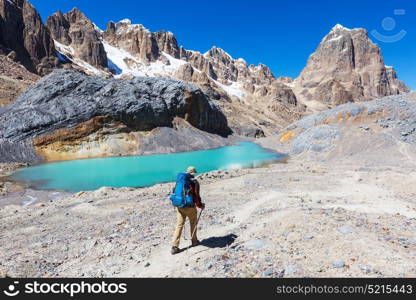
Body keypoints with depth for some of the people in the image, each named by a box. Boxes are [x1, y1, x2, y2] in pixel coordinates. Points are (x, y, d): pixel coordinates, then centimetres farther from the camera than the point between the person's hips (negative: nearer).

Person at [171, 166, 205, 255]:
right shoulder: (194, 182, -9)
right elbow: (196, 195, -14)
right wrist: (200, 205, 2)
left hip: (179, 206, 4)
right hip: (189, 207, -4)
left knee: (179, 225, 6)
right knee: (193, 223, 19)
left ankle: (174, 246, 1)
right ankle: (194, 241, 33)